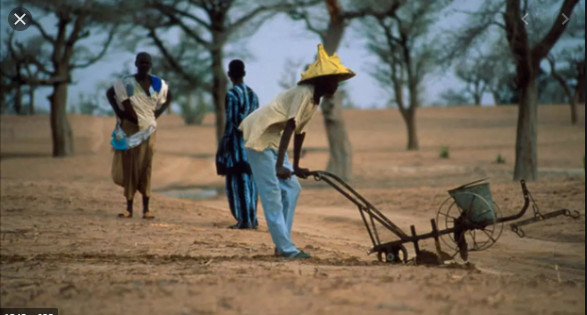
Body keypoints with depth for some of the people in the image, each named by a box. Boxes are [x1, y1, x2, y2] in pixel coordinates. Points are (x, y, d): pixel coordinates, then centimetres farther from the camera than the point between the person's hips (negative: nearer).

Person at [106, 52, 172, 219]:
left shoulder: (158, 84, 3)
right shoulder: (126, 83, -4)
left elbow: (168, 97, 18)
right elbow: (109, 93, 8)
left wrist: (158, 112, 4)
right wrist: (118, 111, -4)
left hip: (147, 130, 1)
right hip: (129, 129, -1)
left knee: (145, 167, -1)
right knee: (128, 166, 1)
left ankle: (146, 208, 0)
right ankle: (129, 208, 7)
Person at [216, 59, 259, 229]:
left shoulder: (232, 95, -11)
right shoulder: (253, 94, 10)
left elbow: (231, 122, -14)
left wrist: (223, 144, -9)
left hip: (237, 141, -7)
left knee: (237, 181, -3)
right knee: (250, 180, 11)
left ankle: (244, 220, -6)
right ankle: (252, 218, 15)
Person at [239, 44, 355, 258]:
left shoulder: (315, 99, 8)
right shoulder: (304, 93, -21)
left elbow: (299, 132, 15)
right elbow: (289, 128, -30)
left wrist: (296, 167, 18)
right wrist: (280, 166, -36)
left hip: (273, 139, 10)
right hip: (258, 136, -10)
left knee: (292, 189, 7)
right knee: (272, 193, -10)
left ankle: (283, 244, 11)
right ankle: (285, 248, -10)